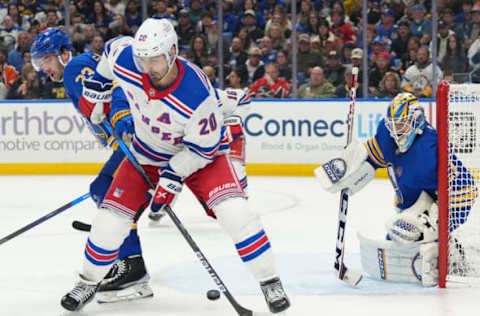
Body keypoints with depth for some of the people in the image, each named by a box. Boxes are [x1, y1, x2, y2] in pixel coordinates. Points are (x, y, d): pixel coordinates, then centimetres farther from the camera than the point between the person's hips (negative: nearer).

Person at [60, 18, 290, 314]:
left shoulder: (198, 94, -37)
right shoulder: (125, 62, -24)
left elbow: (204, 146, -24)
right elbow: (114, 46, 2)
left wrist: (173, 176, -26)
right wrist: (98, 85, 10)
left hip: (201, 152, -4)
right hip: (148, 153, 4)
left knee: (234, 211, -23)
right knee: (112, 216, -3)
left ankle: (270, 283, -9)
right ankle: (89, 281, 21)